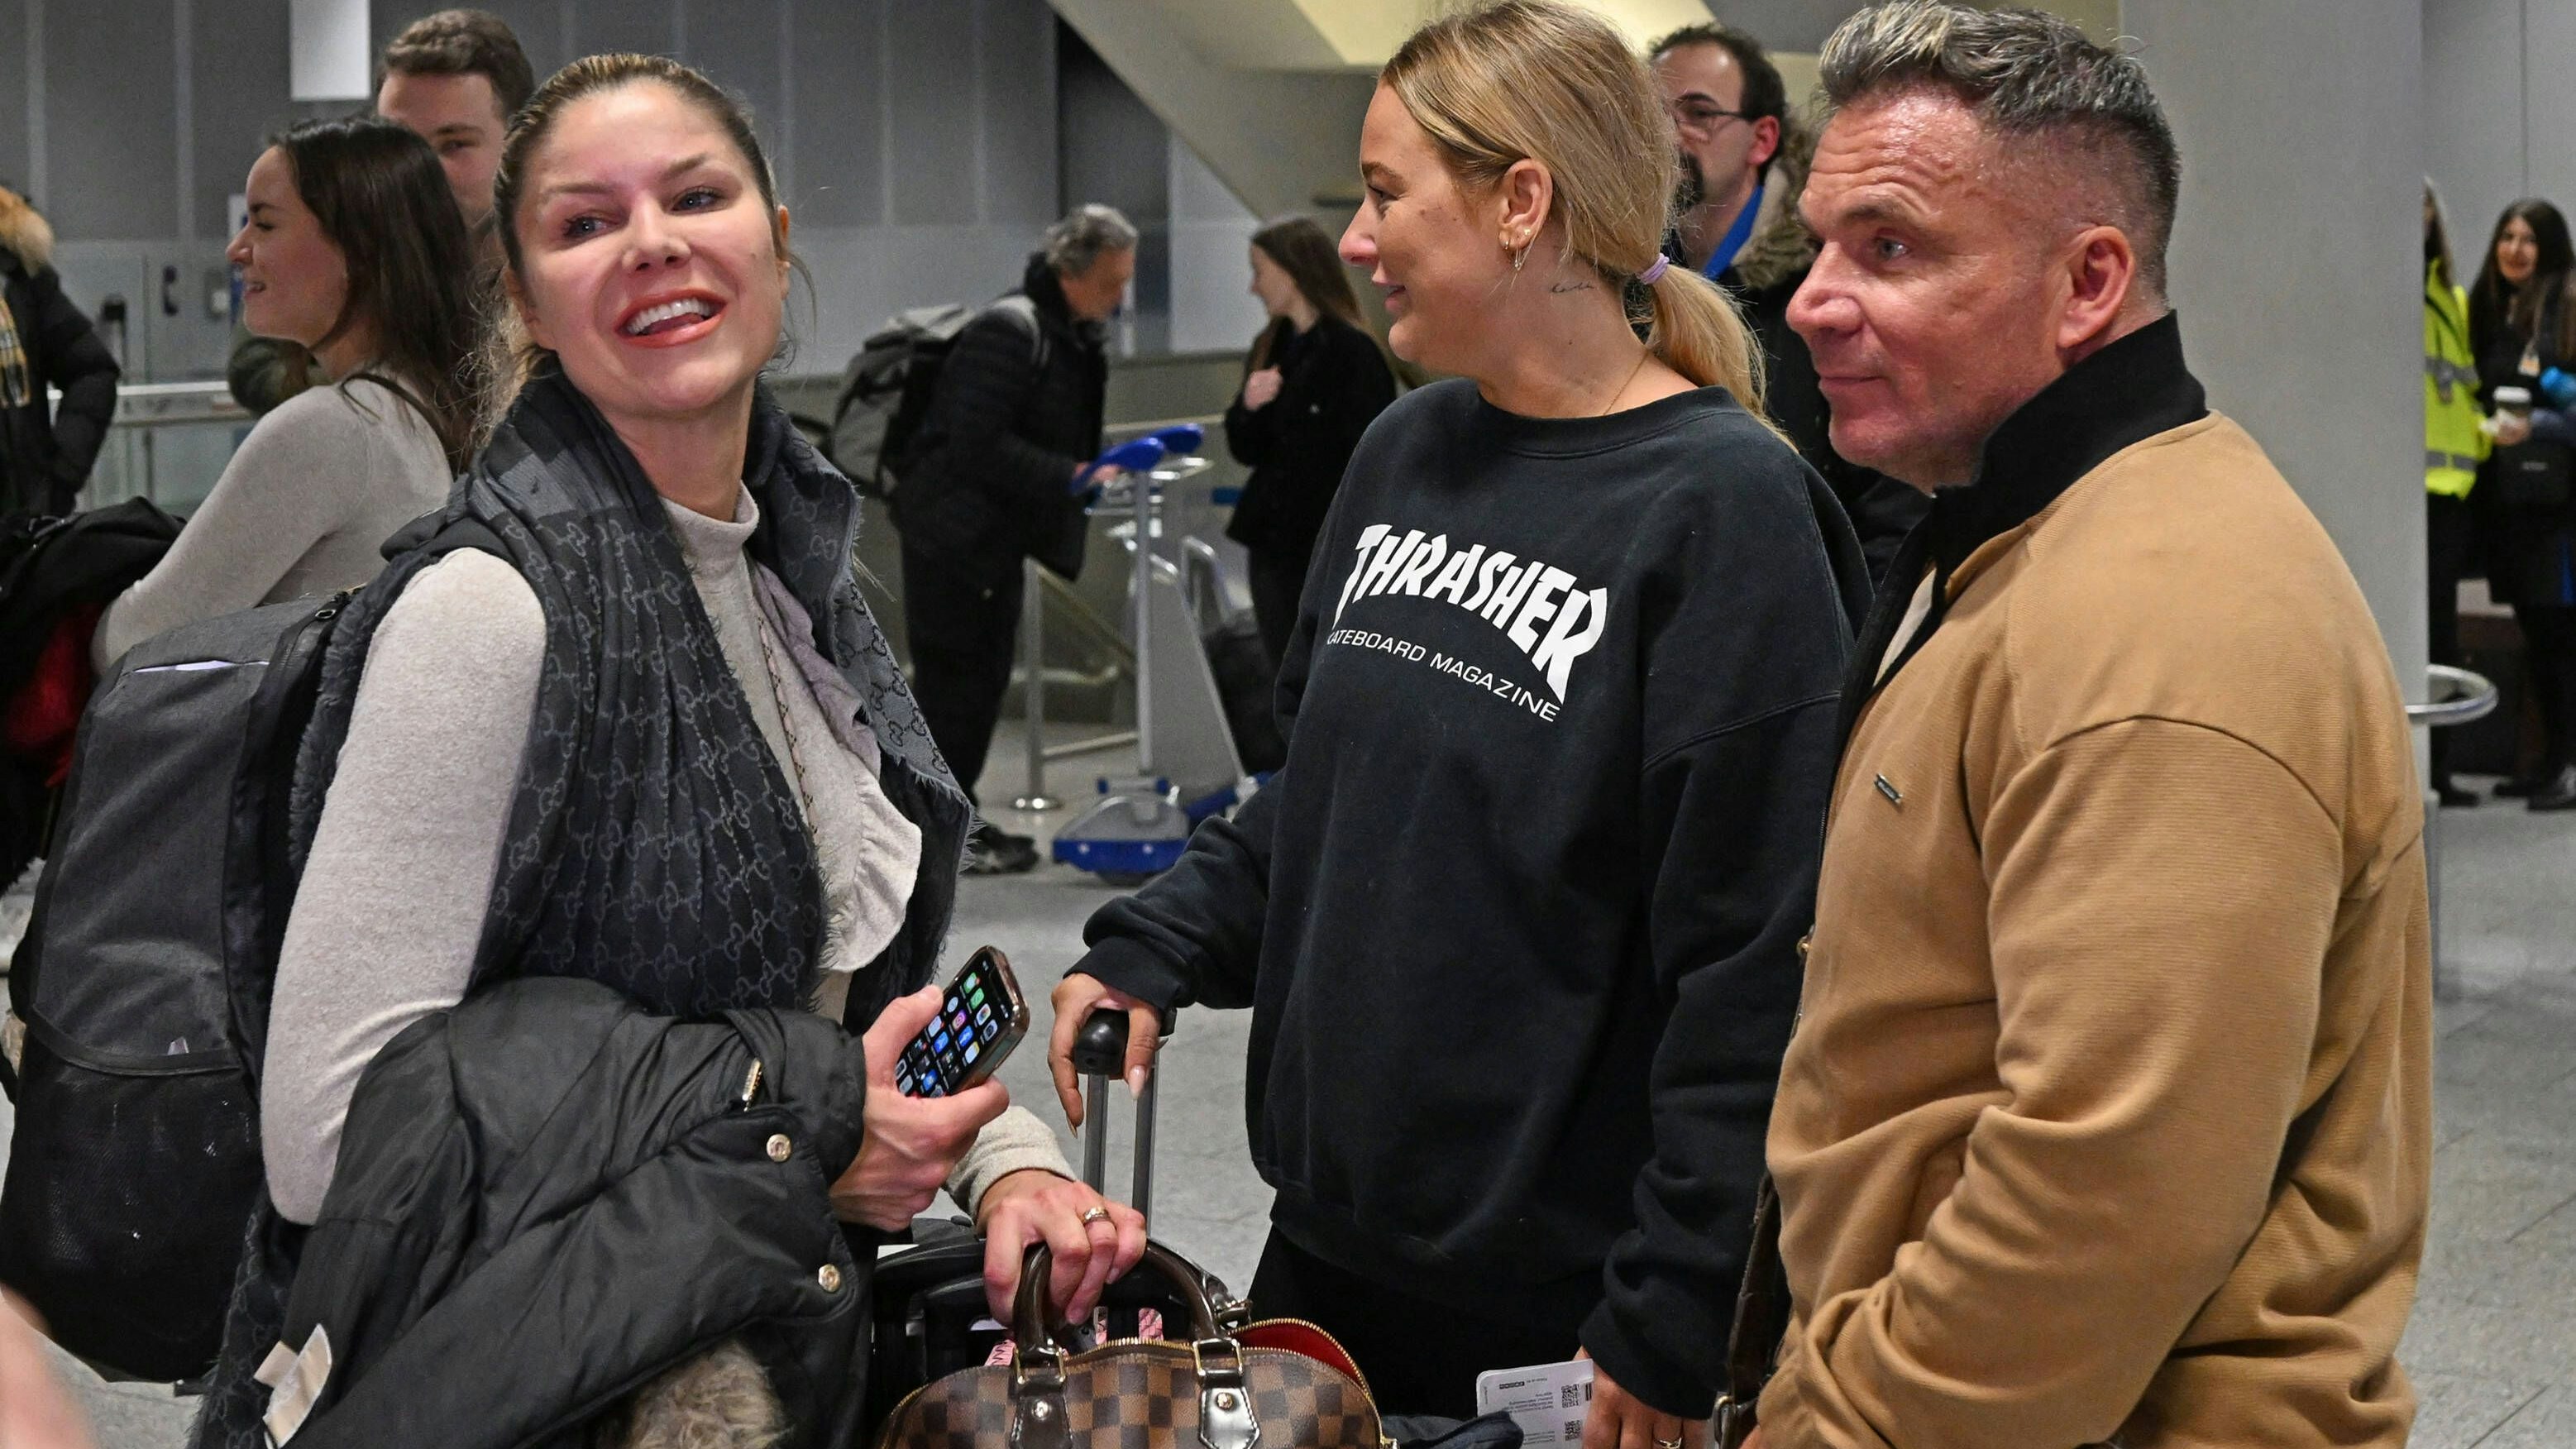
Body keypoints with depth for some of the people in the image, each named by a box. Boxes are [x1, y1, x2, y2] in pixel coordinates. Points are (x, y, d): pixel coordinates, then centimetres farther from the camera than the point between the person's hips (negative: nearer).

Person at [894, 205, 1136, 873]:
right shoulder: (1008, 331, -19)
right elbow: (976, 446, -26)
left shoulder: (1075, 338, 11)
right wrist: (1070, 478, -28)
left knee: (981, 680, 14)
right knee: (955, 680, -5)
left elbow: (1067, 441, 22)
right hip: (955, 532, -10)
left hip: (998, 536, 10)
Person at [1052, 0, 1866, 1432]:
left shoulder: (1722, 505, -15)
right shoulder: (1406, 452, 6)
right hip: (1334, 1230, 7)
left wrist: (1672, 1323, -17)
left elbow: (1752, 957, -17)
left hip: (1564, 1283, -6)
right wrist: (1154, 950, 1)